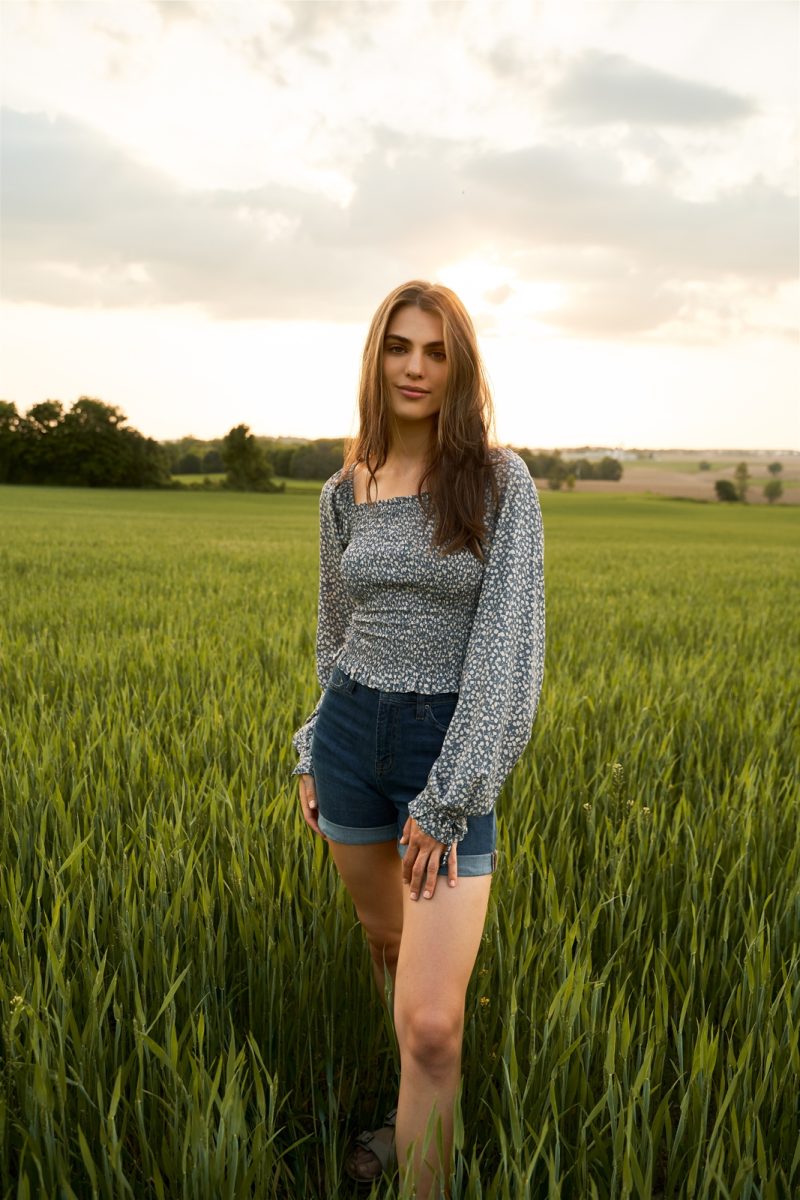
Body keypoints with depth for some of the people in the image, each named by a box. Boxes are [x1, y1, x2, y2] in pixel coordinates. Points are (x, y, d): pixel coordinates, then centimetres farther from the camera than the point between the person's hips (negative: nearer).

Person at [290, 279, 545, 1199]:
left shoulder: (499, 481, -9)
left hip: (450, 744, -4)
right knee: (384, 943, 20)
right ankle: (412, 1118, 44)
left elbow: (507, 638, -14)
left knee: (431, 1022, -10)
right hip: (350, 733, 5)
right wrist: (313, 755, 13)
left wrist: (448, 797, -16)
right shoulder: (344, 492, 5)